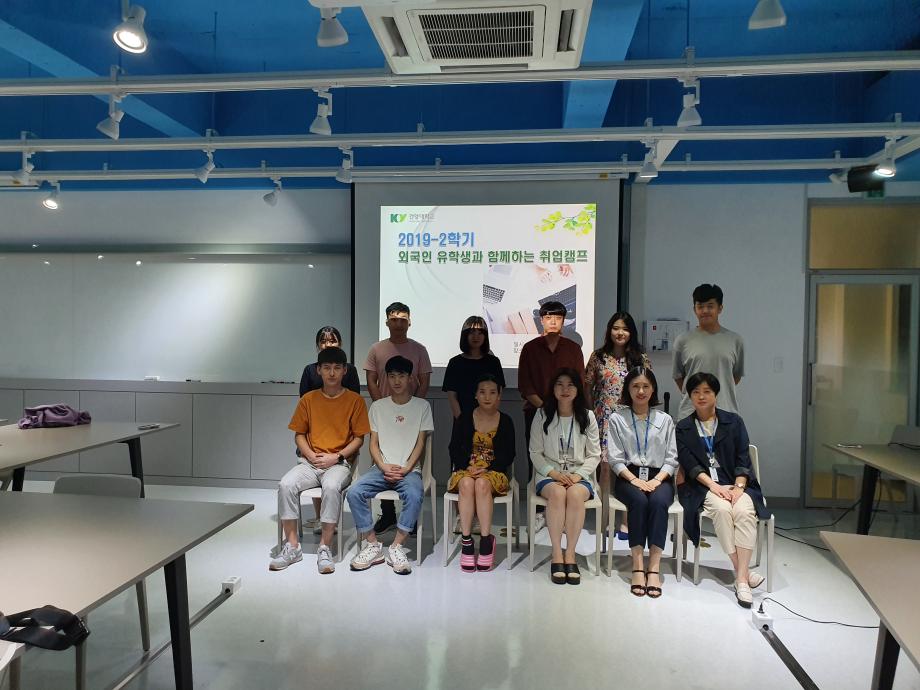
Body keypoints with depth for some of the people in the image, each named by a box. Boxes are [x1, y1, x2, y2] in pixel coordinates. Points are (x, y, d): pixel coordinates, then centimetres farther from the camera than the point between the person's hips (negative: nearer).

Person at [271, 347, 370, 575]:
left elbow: (359, 438, 1)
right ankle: (292, 547, -15)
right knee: (286, 484, -26)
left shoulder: (355, 400, 1)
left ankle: (325, 548, -22)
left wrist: (336, 456, -11)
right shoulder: (308, 399, 9)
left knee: (331, 487, -36)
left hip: (339, 463, -3)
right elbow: (299, 434, 12)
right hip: (310, 461, 3)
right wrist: (311, 456, -6)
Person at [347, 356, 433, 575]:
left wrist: (405, 469, -11)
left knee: (414, 495, -35)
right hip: (381, 467, 2)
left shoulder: (422, 406, 6)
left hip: (409, 469, -2)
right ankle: (373, 545, -11)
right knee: (354, 493, -25)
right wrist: (384, 467, -9)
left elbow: (420, 443, 2)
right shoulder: (378, 406, 11)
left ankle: (396, 547, -20)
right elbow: (373, 443, 8)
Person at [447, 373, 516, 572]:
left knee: (482, 484, -35)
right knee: (467, 484, -34)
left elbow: (508, 455, 3)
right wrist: (468, 467, -12)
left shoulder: (505, 421, 4)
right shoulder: (464, 418, 6)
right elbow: (454, 449, 5)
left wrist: (487, 470, -11)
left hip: (494, 473, -1)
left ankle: (486, 540, -30)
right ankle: (466, 541, -30)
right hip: (466, 470, 1)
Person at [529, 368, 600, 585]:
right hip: (549, 474, 0)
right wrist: (554, 473, -12)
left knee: (575, 494, -34)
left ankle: (570, 554, -24)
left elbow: (594, 455, 6)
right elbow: (535, 453, 2)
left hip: (579, 475, 1)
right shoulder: (542, 415, 4)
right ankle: (556, 555, -27)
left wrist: (578, 475, -11)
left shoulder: (587, 416, 6)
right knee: (557, 492, -35)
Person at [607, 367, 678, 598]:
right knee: (639, 501, -33)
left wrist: (656, 480, -9)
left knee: (658, 501, -32)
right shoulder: (617, 419, 8)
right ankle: (638, 565, -31)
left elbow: (671, 459, 8)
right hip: (628, 477, -1)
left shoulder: (665, 420, 14)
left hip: (659, 477, 1)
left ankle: (654, 567, -34)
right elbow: (615, 458, 1)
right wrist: (634, 479, -14)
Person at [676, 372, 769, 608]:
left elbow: (743, 458, 4)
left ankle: (740, 579, -30)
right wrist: (713, 485, -15)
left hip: (735, 483, 1)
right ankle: (743, 572, -25)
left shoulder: (733, 421, 13)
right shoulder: (683, 428, 12)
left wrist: (739, 487, -13)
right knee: (722, 509, -32)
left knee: (745, 511, -31)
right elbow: (689, 464, 0)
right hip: (703, 487, -1)